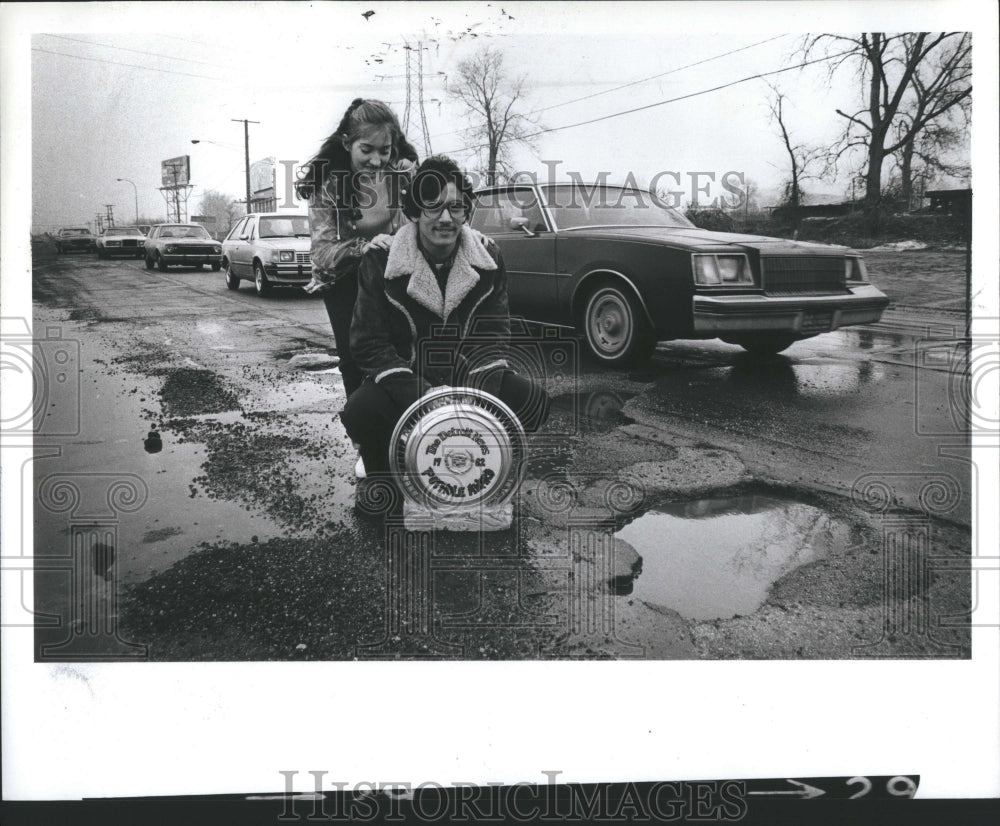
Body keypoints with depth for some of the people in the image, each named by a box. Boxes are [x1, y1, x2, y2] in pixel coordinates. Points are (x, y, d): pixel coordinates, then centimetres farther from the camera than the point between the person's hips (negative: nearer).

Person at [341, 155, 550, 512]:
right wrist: (421, 399, -27)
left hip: (466, 376, 3)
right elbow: (368, 343, -13)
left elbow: (493, 336, -2)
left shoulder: (488, 259, -2)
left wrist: (480, 397, -22)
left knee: (533, 402, -21)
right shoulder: (381, 261, -11)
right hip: (403, 379, -2)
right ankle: (378, 476, 3)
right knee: (359, 411, -34)